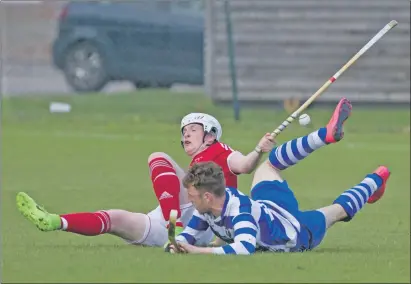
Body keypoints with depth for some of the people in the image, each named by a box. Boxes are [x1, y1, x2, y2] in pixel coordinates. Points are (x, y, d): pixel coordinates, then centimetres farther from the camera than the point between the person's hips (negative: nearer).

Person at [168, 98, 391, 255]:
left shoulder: (238, 213, -47)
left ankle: (376, 180, 36)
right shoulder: (208, 206, -25)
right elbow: (189, 235, -12)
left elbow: (245, 248, -62)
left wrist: (199, 251, -64)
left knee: (338, 211, 20)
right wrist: (178, 245, -37)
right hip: (267, 205, 7)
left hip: (298, 235, -7)